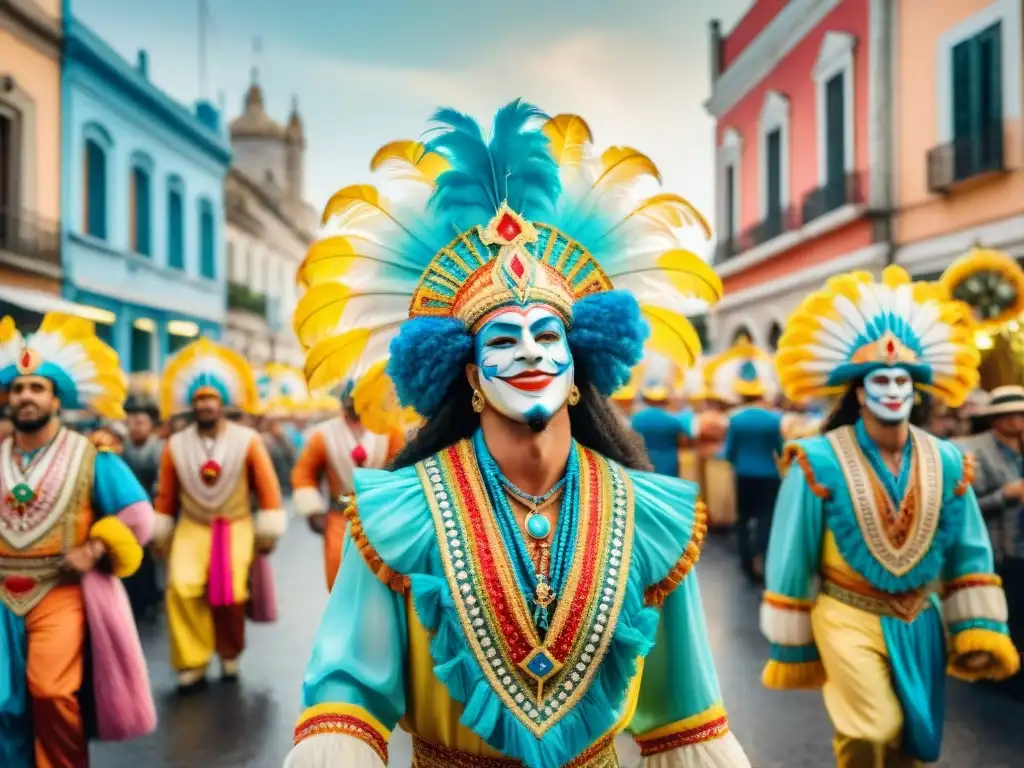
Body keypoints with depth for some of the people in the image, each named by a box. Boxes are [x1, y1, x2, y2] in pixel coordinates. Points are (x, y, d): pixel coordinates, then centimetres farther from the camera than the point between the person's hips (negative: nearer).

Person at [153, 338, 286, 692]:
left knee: (230, 593, -12)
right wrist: (162, 539, 12)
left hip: (236, 526, -1)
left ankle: (230, 656, 14)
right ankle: (192, 664, -7)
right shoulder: (175, 446, -2)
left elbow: (268, 489, -1)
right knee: (181, 588, -19)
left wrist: (267, 535, -1)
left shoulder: (247, 441, -6)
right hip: (191, 527, 1)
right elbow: (165, 496, 8)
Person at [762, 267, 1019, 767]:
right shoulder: (820, 462, -15)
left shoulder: (946, 463, -1)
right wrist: (792, 644, -5)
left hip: (919, 623, 5)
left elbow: (969, 554, 6)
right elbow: (792, 558, -9)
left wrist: (978, 631, -1)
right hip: (849, 620, -4)